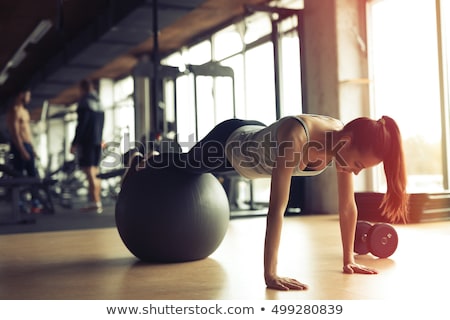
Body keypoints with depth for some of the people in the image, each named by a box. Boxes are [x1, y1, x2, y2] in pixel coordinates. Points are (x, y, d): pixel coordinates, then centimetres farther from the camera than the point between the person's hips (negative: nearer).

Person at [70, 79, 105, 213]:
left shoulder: (84, 101, -9)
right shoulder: (99, 102, 16)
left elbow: (81, 124, -15)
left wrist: (74, 143, -13)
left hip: (86, 140, -8)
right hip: (97, 141, 8)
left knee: (89, 172, -8)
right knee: (94, 173, 12)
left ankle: (95, 202, -11)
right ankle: (96, 201, 14)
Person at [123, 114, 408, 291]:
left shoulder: (345, 142, -29)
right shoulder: (295, 136, -49)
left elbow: (348, 206, -19)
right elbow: (277, 208, -52)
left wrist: (349, 259, -16)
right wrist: (270, 274, -52)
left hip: (254, 138, 6)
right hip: (229, 142, -6)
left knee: (194, 169, 35)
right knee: (185, 164, 26)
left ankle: (145, 164, 67)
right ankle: (141, 165, 60)